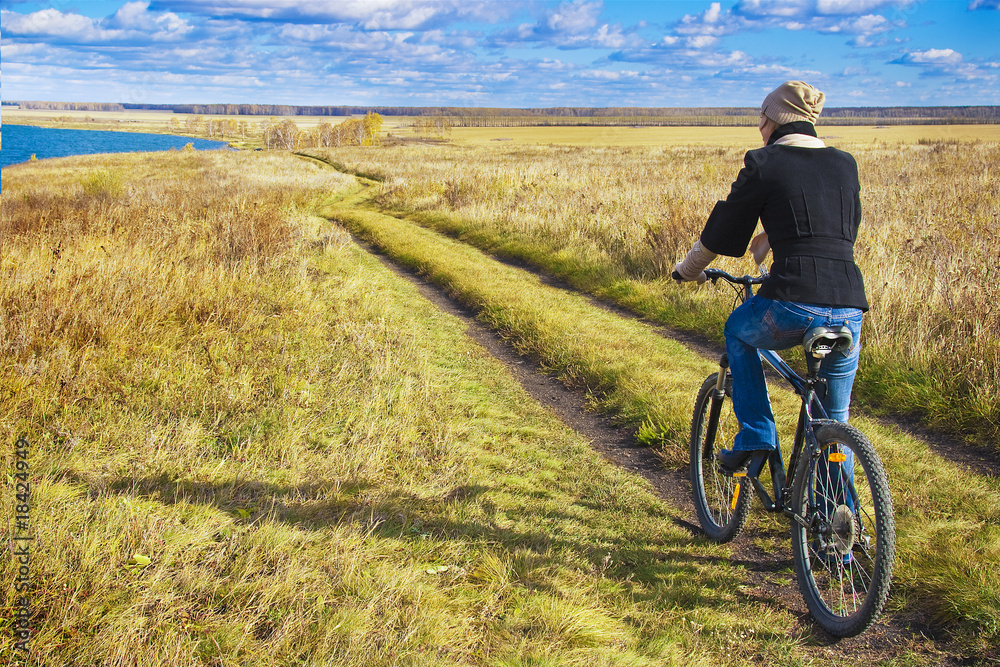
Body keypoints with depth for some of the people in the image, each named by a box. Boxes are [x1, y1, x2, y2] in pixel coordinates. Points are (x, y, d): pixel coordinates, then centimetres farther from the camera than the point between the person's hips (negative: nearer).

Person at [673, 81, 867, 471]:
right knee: (835, 422, 22)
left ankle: (755, 438, 21)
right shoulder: (845, 165, 17)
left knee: (738, 331, 30)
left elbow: (723, 229, 10)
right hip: (849, 310, 5)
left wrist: (688, 269, 29)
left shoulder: (764, 163, 3)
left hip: (793, 307, -4)